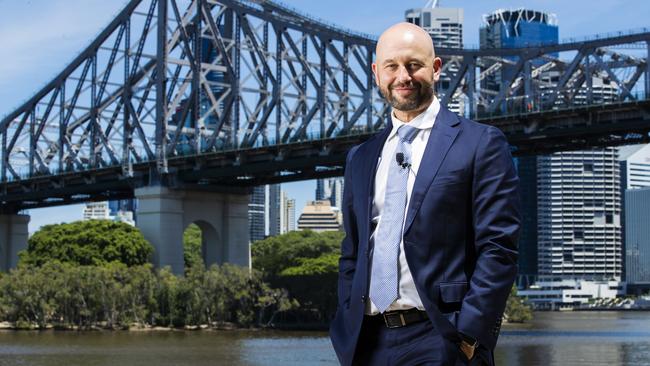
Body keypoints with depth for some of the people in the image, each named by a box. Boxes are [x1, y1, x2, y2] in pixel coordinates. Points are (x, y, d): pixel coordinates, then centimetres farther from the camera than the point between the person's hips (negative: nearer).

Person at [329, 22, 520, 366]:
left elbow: (498, 248, -7)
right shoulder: (360, 158, 15)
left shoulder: (481, 143, -1)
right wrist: (347, 330, 7)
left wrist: (469, 336, -13)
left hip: (439, 338, -4)